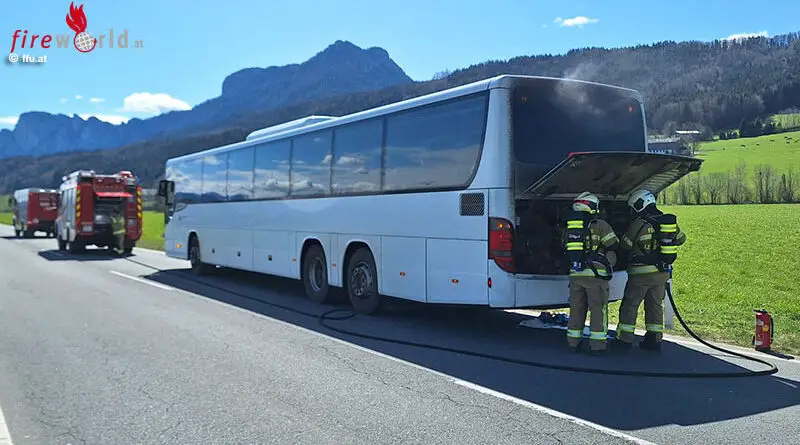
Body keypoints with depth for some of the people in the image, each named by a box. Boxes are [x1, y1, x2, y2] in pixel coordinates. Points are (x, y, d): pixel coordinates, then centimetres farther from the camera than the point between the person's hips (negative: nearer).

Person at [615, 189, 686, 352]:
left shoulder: (639, 223, -15)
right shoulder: (670, 221, 6)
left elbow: (625, 245, -5)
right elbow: (681, 238, 22)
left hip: (641, 272, -6)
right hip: (662, 272, 6)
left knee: (630, 305, 3)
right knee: (655, 305, 14)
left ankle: (624, 339, 6)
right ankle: (654, 340, 17)